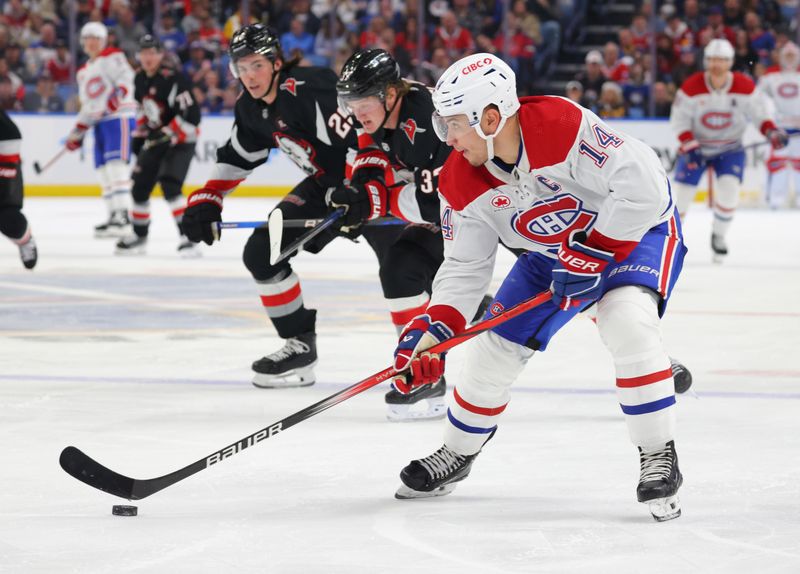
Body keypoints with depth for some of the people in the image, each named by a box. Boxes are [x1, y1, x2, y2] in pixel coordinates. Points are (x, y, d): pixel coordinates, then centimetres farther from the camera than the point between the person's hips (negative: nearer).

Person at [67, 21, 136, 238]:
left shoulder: (112, 57, 0)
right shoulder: (83, 72, 24)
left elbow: (126, 78, -16)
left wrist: (118, 95, -34)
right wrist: (77, 133, 21)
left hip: (120, 117, -9)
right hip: (99, 123, 9)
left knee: (116, 164, -19)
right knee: (104, 170, 5)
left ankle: (122, 216, -26)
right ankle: (114, 215, 9)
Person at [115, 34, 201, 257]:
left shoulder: (173, 79, -22)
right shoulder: (140, 80, 4)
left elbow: (191, 115, -26)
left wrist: (167, 134, -28)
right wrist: (139, 135, 19)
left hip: (180, 140, -8)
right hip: (155, 139, 8)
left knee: (170, 186, -24)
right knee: (140, 186, 10)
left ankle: (188, 236, -23)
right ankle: (139, 235, 29)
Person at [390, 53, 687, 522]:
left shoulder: (562, 125, -35)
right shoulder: (462, 183, -13)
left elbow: (643, 185, -35)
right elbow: (465, 268, -5)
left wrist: (594, 252, -30)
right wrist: (431, 332, -18)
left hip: (635, 229, -6)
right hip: (552, 251, 7)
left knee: (628, 324, -33)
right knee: (495, 347, 5)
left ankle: (659, 458, -20)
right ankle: (456, 455, 30)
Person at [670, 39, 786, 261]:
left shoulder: (745, 86, -14)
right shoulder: (691, 87, -17)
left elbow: (759, 111, -4)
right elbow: (679, 119, -12)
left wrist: (771, 131, -21)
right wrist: (689, 146, -23)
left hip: (729, 148, 0)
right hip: (696, 145, 0)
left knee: (729, 187, -20)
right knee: (682, 190, -6)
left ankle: (718, 235, 3)